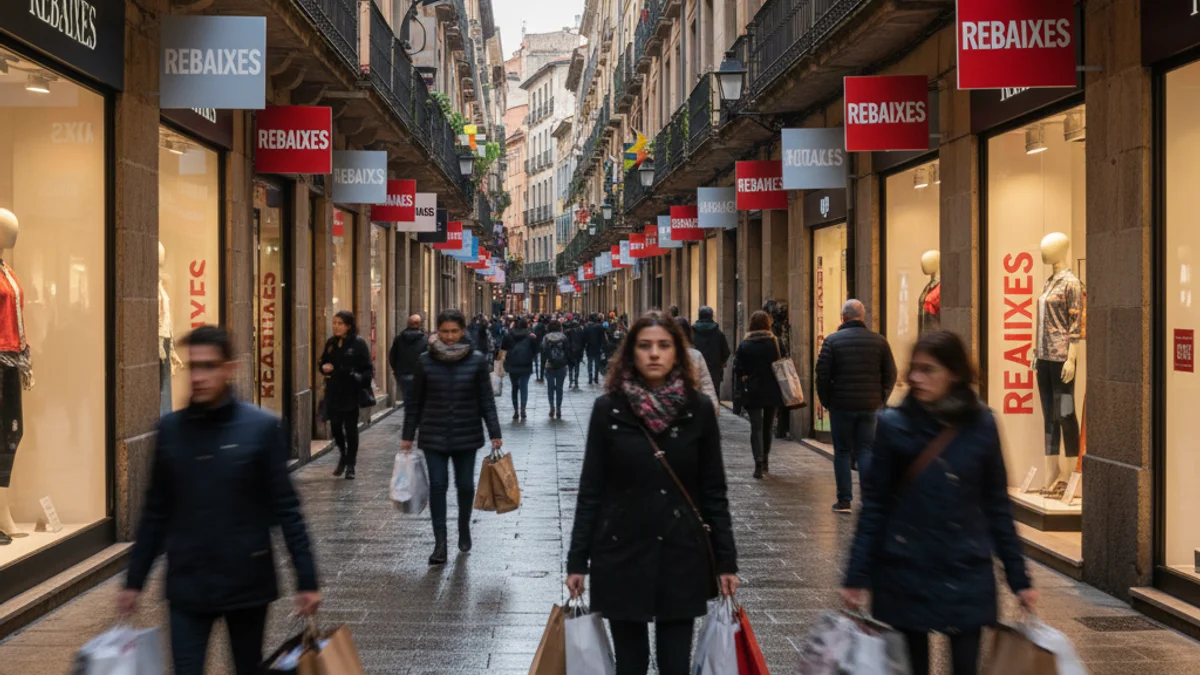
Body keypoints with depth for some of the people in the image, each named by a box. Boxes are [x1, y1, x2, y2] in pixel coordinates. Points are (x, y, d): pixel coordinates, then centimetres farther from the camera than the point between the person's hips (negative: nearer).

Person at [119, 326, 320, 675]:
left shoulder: (262, 427, -8)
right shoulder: (170, 429, 0)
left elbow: (286, 509, -6)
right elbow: (156, 512, 8)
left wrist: (306, 579, -7)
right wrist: (135, 579, 9)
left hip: (247, 583, -2)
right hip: (186, 586, 2)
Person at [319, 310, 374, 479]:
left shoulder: (358, 343, -7)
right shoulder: (331, 343, 9)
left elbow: (368, 369, -9)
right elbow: (323, 363, 19)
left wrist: (358, 377, -25)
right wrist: (325, 368, -2)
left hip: (351, 393, -5)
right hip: (333, 392, 5)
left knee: (350, 428, 2)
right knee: (335, 425, 8)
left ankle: (350, 465, 13)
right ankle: (343, 456, 33)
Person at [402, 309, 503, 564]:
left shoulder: (476, 361, -3)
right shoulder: (426, 361, -2)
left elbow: (486, 400, 0)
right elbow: (415, 401, 4)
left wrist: (494, 433, -5)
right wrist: (407, 435, 4)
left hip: (467, 435, 0)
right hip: (434, 436, 0)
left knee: (465, 485, 9)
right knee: (437, 485, -6)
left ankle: (464, 529, 34)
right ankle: (440, 543, -3)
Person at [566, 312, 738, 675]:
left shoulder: (698, 408, -1)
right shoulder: (609, 408, -3)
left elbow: (714, 492, 3)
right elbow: (590, 490, 0)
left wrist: (726, 561, 0)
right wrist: (577, 560, -2)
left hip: (681, 555, 1)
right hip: (622, 554, 0)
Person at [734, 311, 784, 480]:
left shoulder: (744, 345, -5)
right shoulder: (775, 342, -4)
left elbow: (737, 368, -8)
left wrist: (745, 378, 6)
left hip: (752, 392, -2)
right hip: (772, 391, 2)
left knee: (756, 427, -1)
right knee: (767, 427, 16)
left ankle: (759, 463, -16)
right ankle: (765, 461, 27)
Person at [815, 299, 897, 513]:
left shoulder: (832, 340, -5)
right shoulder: (879, 341, 2)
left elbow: (822, 374, -8)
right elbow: (890, 374, 4)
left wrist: (826, 401, 4)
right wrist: (880, 398, 14)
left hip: (841, 406, -2)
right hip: (869, 406, 2)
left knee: (842, 452, 7)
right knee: (865, 450, 9)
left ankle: (844, 500, 7)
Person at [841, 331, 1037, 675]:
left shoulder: (980, 424, -2)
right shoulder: (893, 425, -6)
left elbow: (997, 504, 5)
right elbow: (873, 507, -3)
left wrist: (1019, 578, 6)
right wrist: (857, 576, -5)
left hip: (967, 574, 1)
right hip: (906, 573, -1)